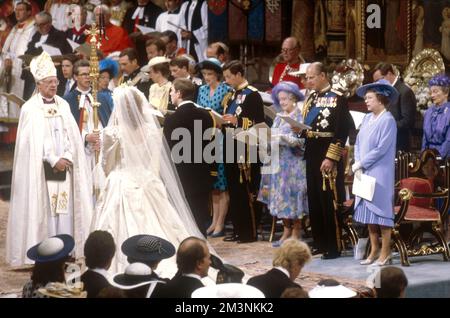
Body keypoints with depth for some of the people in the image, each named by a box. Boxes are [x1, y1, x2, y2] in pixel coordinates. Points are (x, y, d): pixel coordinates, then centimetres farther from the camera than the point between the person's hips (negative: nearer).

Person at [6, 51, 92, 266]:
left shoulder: (63, 105, 10)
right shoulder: (30, 109, -4)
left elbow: (71, 135, 7)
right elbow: (35, 140, -10)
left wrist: (67, 157, -8)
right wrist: (54, 160, -14)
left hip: (65, 166, 4)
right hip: (42, 169, -4)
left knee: (65, 207, 1)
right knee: (44, 208, -6)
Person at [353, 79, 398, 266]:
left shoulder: (388, 120, -12)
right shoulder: (367, 118, 10)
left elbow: (381, 149, -16)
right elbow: (358, 143, 11)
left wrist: (359, 164, -11)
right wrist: (358, 166, -3)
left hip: (380, 174, -7)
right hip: (364, 173, 7)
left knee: (381, 211, -3)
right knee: (368, 213, 9)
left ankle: (385, 253, 4)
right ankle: (374, 250, 18)